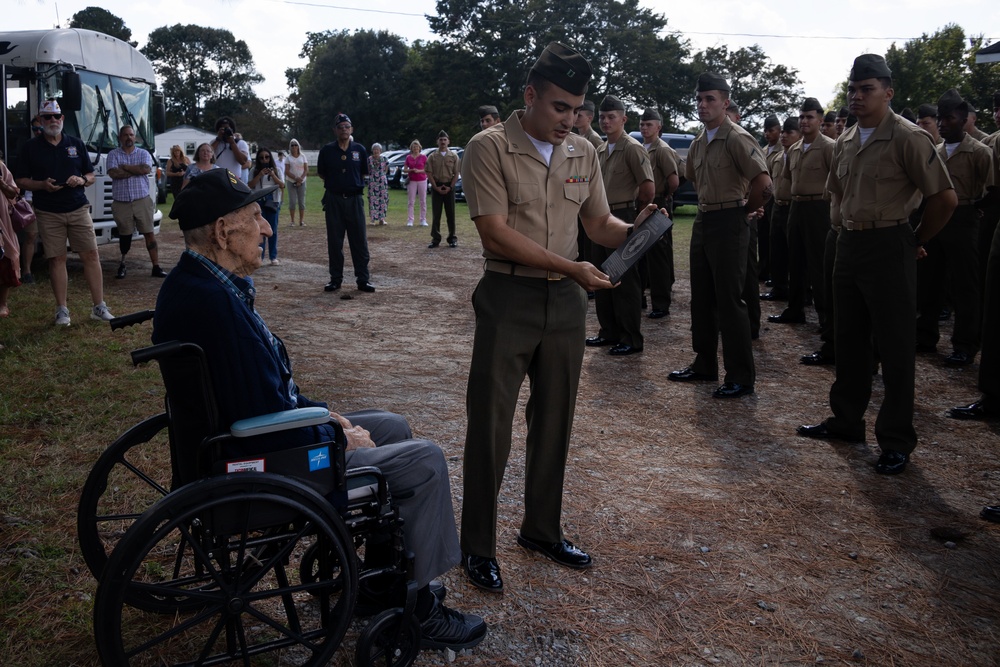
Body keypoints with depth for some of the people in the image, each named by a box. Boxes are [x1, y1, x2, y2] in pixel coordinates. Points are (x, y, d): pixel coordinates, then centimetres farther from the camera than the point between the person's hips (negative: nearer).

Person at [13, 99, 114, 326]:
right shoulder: (31, 147, 5)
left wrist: (82, 180, -9)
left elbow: (91, 175, 14)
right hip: (49, 214, -1)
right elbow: (20, 180, 5)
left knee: (91, 255, -3)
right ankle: (62, 310, 8)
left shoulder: (76, 144, 10)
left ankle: (99, 307, 4)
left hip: (79, 209, 1)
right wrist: (41, 184, -14)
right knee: (57, 259, 1)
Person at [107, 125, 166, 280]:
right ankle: (122, 265, 25)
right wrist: (137, 170, -9)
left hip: (142, 201, 0)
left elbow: (146, 169, -13)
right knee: (124, 235, 9)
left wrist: (124, 167, -7)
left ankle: (156, 267, 1)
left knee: (149, 233, -1)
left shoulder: (144, 154, 7)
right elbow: (113, 173, -12)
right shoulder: (113, 154, 5)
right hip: (121, 202, 0)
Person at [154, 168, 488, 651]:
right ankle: (416, 608, 9)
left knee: (391, 427, 20)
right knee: (425, 461, -6)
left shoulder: (189, 283, 4)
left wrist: (320, 412, 6)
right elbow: (271, 426, -29)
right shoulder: (217, 303, -30)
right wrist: (339, 438, -12)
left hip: (240, 443, 10)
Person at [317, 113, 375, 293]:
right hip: (333, 199, 0)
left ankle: (363, 279, 7)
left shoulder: (360, 149, 3)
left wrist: (353, 183, 6)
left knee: (359, 241, 1)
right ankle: (335, 279, 14)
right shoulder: (327, 150, 1)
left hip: (354, 199, 0)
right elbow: (321, 173, 12)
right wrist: (335, 182, 8)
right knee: (334, 242, 5)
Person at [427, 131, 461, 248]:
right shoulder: (432, 157, 4)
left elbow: (456, 174, 2)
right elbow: (429, 174, 1)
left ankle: (452, 239, 10)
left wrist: (450, 187, -9)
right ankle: (435, 239, 6)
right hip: (436, 187, 0)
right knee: (436, 214, 1)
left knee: (451, 214, 3)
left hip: (449, 187, 0)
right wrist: (436, 187, -9)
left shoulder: (453, 156, 4)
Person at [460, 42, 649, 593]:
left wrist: (632, 229, -11)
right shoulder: (490, 148, -10)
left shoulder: (583, 153, 7)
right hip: (508, 299, -5)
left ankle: (542, 531, 31)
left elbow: (599, 223, 13)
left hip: (565, 300, 6)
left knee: (554, 422, 14)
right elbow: (496, 235, -17)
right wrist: (572, 268, -21)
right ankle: (477, 547, 16)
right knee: (490, 424, 1)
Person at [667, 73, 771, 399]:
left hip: (728, 223, -8)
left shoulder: (737, 138, -13)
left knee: (729, 301, -6)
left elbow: (763, 184, -21)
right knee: (702, 298, 14)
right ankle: (705, 365, 26)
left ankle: (741, 377, 3)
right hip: (703, 221, 8)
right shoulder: (697, 144, 11)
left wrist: (742, 210, -6)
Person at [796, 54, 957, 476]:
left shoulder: (907, 138, -12)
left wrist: (916, 241, -5)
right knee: (849, 340, 15)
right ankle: (846, 420, 28)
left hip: (888, 247, -7)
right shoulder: (846, 141, 11)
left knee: (895, 346, 0)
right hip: (849, 246, 8)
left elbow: (945, 198, -13)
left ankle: (896, 441, 9)